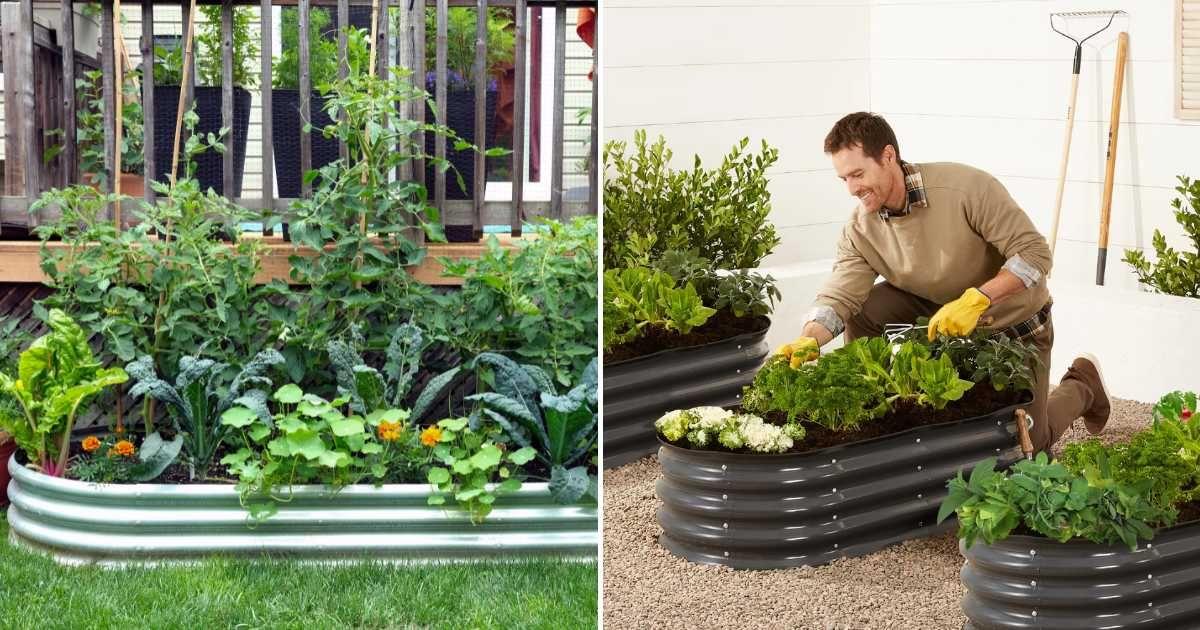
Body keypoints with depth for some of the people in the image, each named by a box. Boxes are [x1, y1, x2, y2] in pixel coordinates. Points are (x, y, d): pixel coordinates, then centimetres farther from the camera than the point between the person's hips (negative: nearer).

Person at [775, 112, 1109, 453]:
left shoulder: (966, 188, -30)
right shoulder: (859, 229, -14)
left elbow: (1034, 252, -29)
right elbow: (838, 296, -21)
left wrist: (975, 299, -41)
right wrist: (809, 340, -42)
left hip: (1013, 322, -4)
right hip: (942, 311, 4)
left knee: (1025, 446, -1)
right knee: (864, 310, -19)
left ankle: (1082, 385, 30)